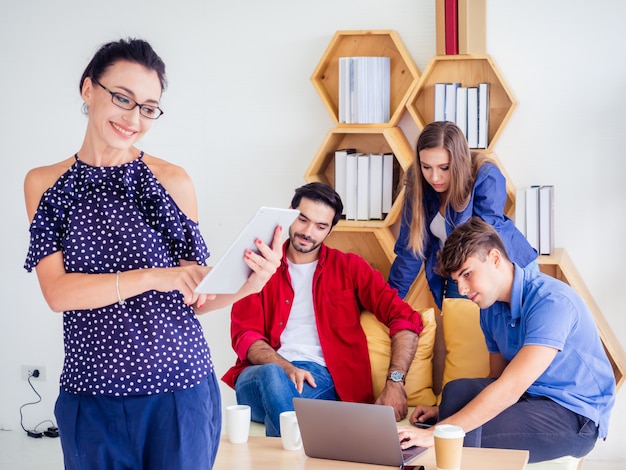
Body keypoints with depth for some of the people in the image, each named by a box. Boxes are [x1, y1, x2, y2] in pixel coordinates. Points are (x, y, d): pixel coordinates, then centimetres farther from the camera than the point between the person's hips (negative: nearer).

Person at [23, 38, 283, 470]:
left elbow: (194, 298, 2)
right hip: (91, 397, 1)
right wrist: (151, 276, -20)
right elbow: (57, 292, -9)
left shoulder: (172, 182, -3)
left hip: (179, 390, -1)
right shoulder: (44, 184, 2)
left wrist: (249, 284, -18)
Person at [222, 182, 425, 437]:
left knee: (279, 390, -37)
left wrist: (395, 382, -10)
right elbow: (245, 334, 4)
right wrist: (286, 368, -16)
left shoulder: (349, 267, 14)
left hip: (322, 379, -1)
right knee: (273, 375, -37)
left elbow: (405, 319, 6)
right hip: (263, 373, 2)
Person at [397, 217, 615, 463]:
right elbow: (498, 379, 15)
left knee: (463, 436, -28)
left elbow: (510, 389, -30)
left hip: (576, 416, -7)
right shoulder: (491, 307, 5)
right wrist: (445, 410, -2)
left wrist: (435, 433, -33)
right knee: (457, 391, -20)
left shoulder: (551, 301, -22)